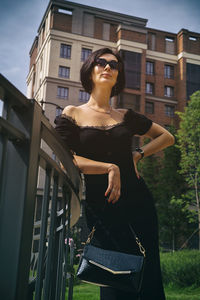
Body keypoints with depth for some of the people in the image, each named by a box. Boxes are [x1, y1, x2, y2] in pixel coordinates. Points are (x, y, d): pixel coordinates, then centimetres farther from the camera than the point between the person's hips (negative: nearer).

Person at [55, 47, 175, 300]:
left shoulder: (126, 116, 13)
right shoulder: (72, 114, 6)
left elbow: (167, 137, 21)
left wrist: (138, 154, 6)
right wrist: (110, 168, -12)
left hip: (137, 200, 3)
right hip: (99, 203, -3)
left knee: (149, 274, 3)